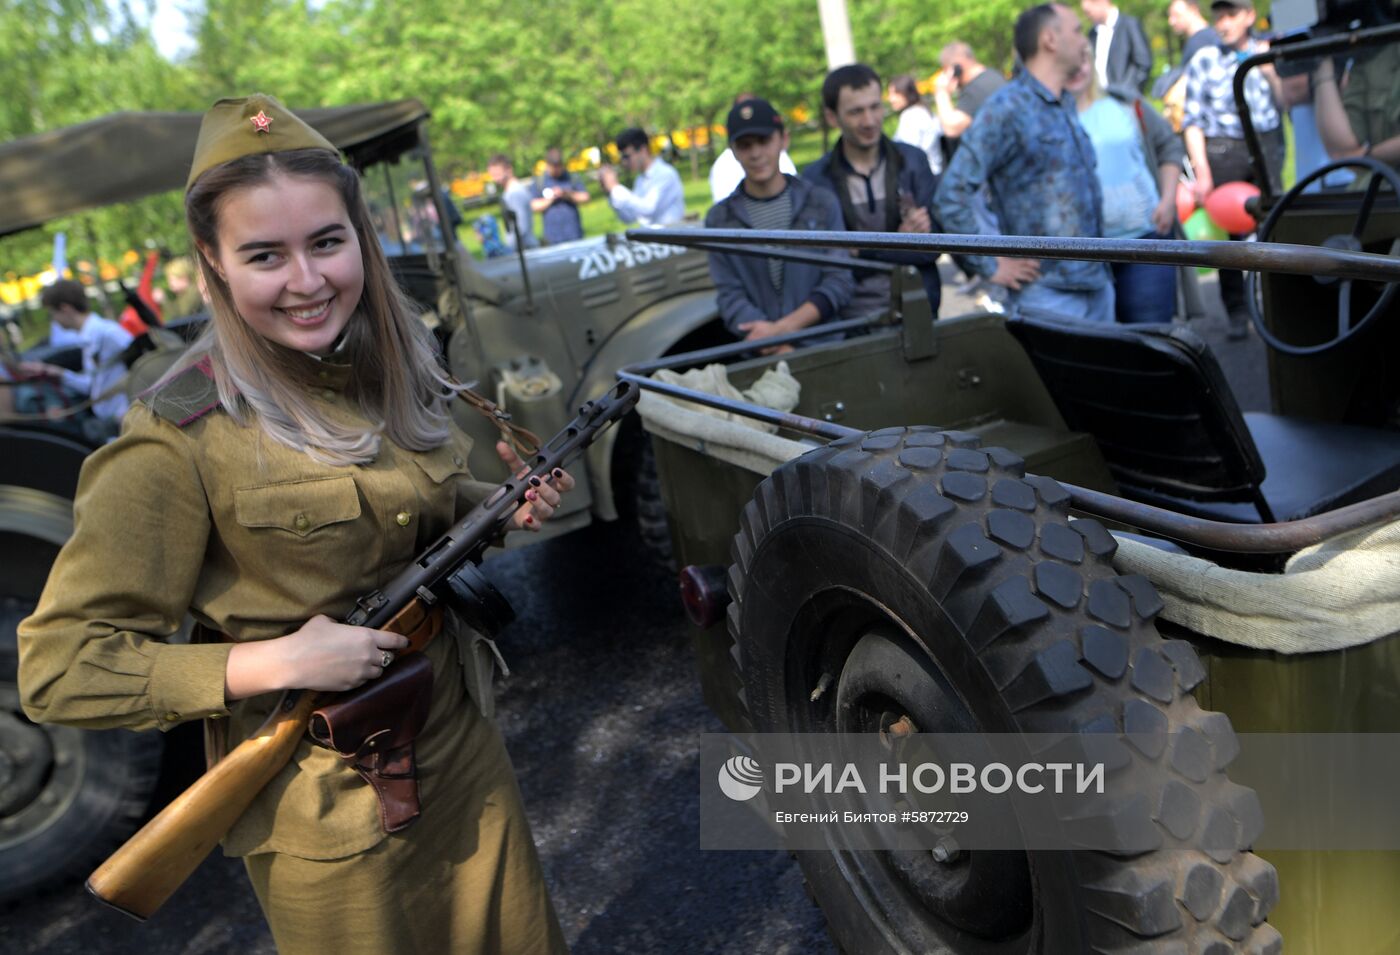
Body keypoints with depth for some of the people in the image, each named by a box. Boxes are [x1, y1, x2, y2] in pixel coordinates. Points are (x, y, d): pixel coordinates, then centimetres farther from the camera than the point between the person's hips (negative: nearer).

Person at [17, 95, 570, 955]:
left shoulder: (394, 367, -3)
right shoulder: (183, 441, -23)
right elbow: (57, 669, -18)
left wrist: (506, 507, -5)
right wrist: (276, 663, -26)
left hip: (465, 749, 6)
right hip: (329, 817, -6)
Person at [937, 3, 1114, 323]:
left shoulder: (1067, 105, 15)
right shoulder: (1007, 109, -11)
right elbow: (952, 191, -18)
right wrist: (990, 266, -15)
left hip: (1098, 284, 8)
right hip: (1049, 294, -8)